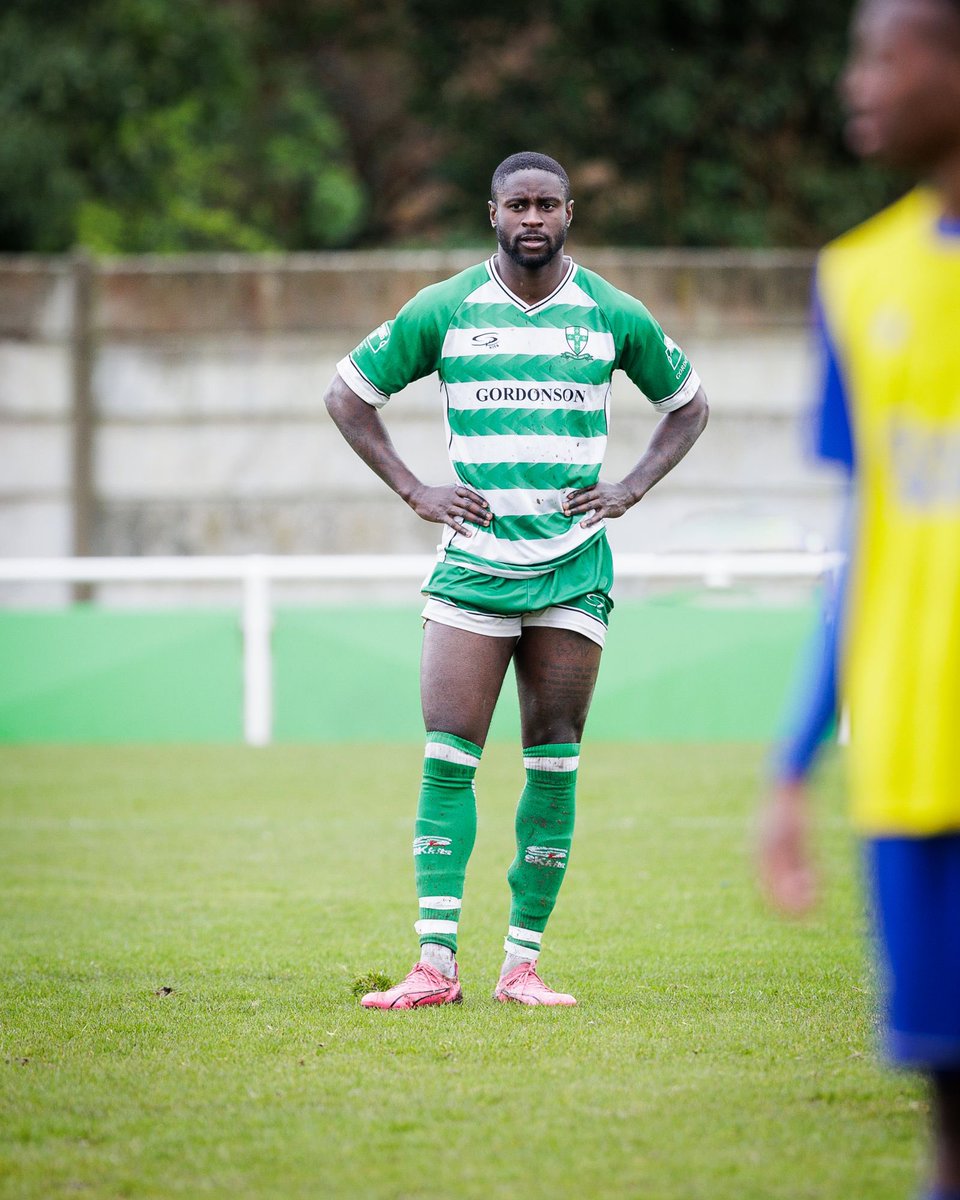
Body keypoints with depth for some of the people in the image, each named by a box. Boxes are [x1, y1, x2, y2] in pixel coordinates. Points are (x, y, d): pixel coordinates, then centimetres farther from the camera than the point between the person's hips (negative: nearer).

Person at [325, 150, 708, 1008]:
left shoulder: (614, 316, 5)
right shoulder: (443, 311, 1)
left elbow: (687, 402, 19)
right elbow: (349, 393, 11)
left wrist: (628, 491, 6)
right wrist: (415, 492, 3)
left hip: (574, 570, 1)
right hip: (473, 565, -1)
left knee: (554, 766, 1)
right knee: (448, 758, -9)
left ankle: (523, 962, 7)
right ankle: (436, 964, -9)